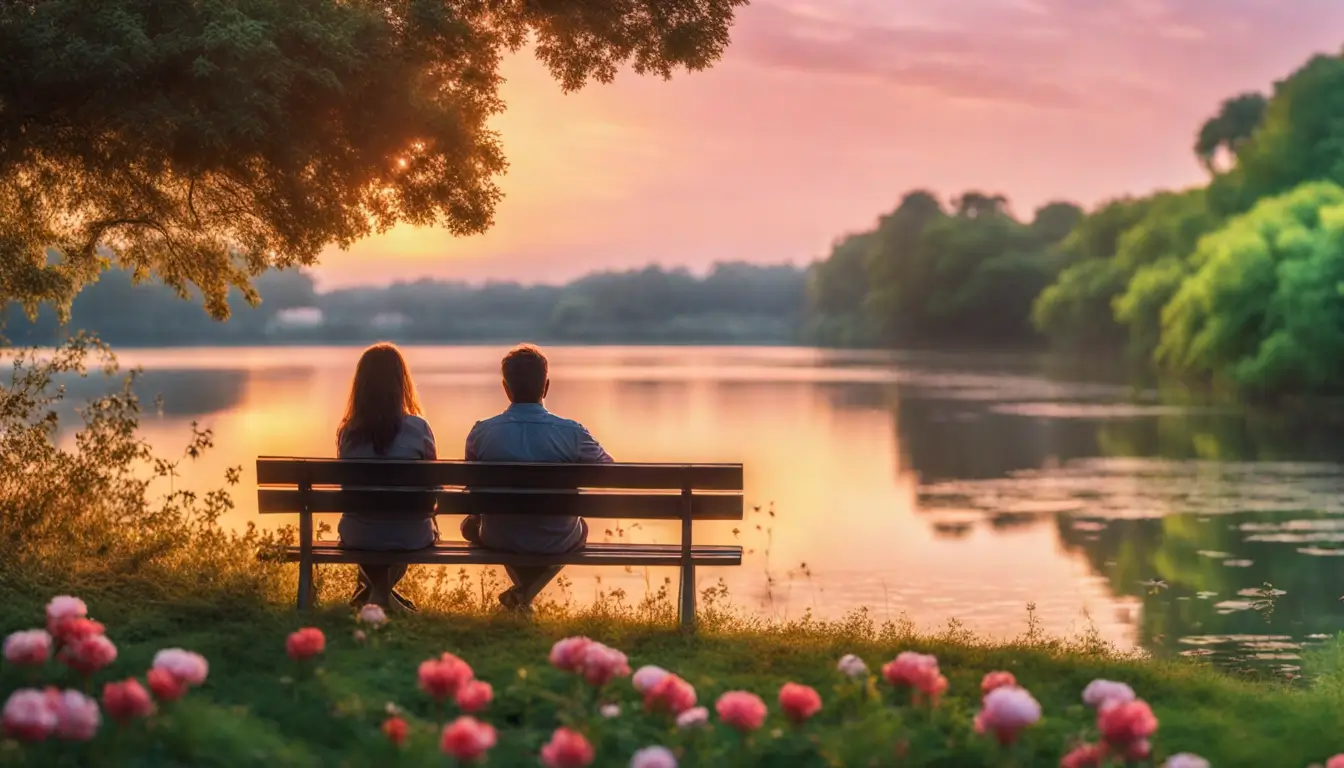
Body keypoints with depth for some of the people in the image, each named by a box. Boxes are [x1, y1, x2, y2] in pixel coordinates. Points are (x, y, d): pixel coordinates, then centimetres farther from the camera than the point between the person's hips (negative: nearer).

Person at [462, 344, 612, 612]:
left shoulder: (481, 433, -15)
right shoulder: (572, 433, -19)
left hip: (499, 540, 2)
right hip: (557, 542, -1)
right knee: (581, 527, 36)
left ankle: (523, 591, 37)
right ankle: (526, 594, 16)